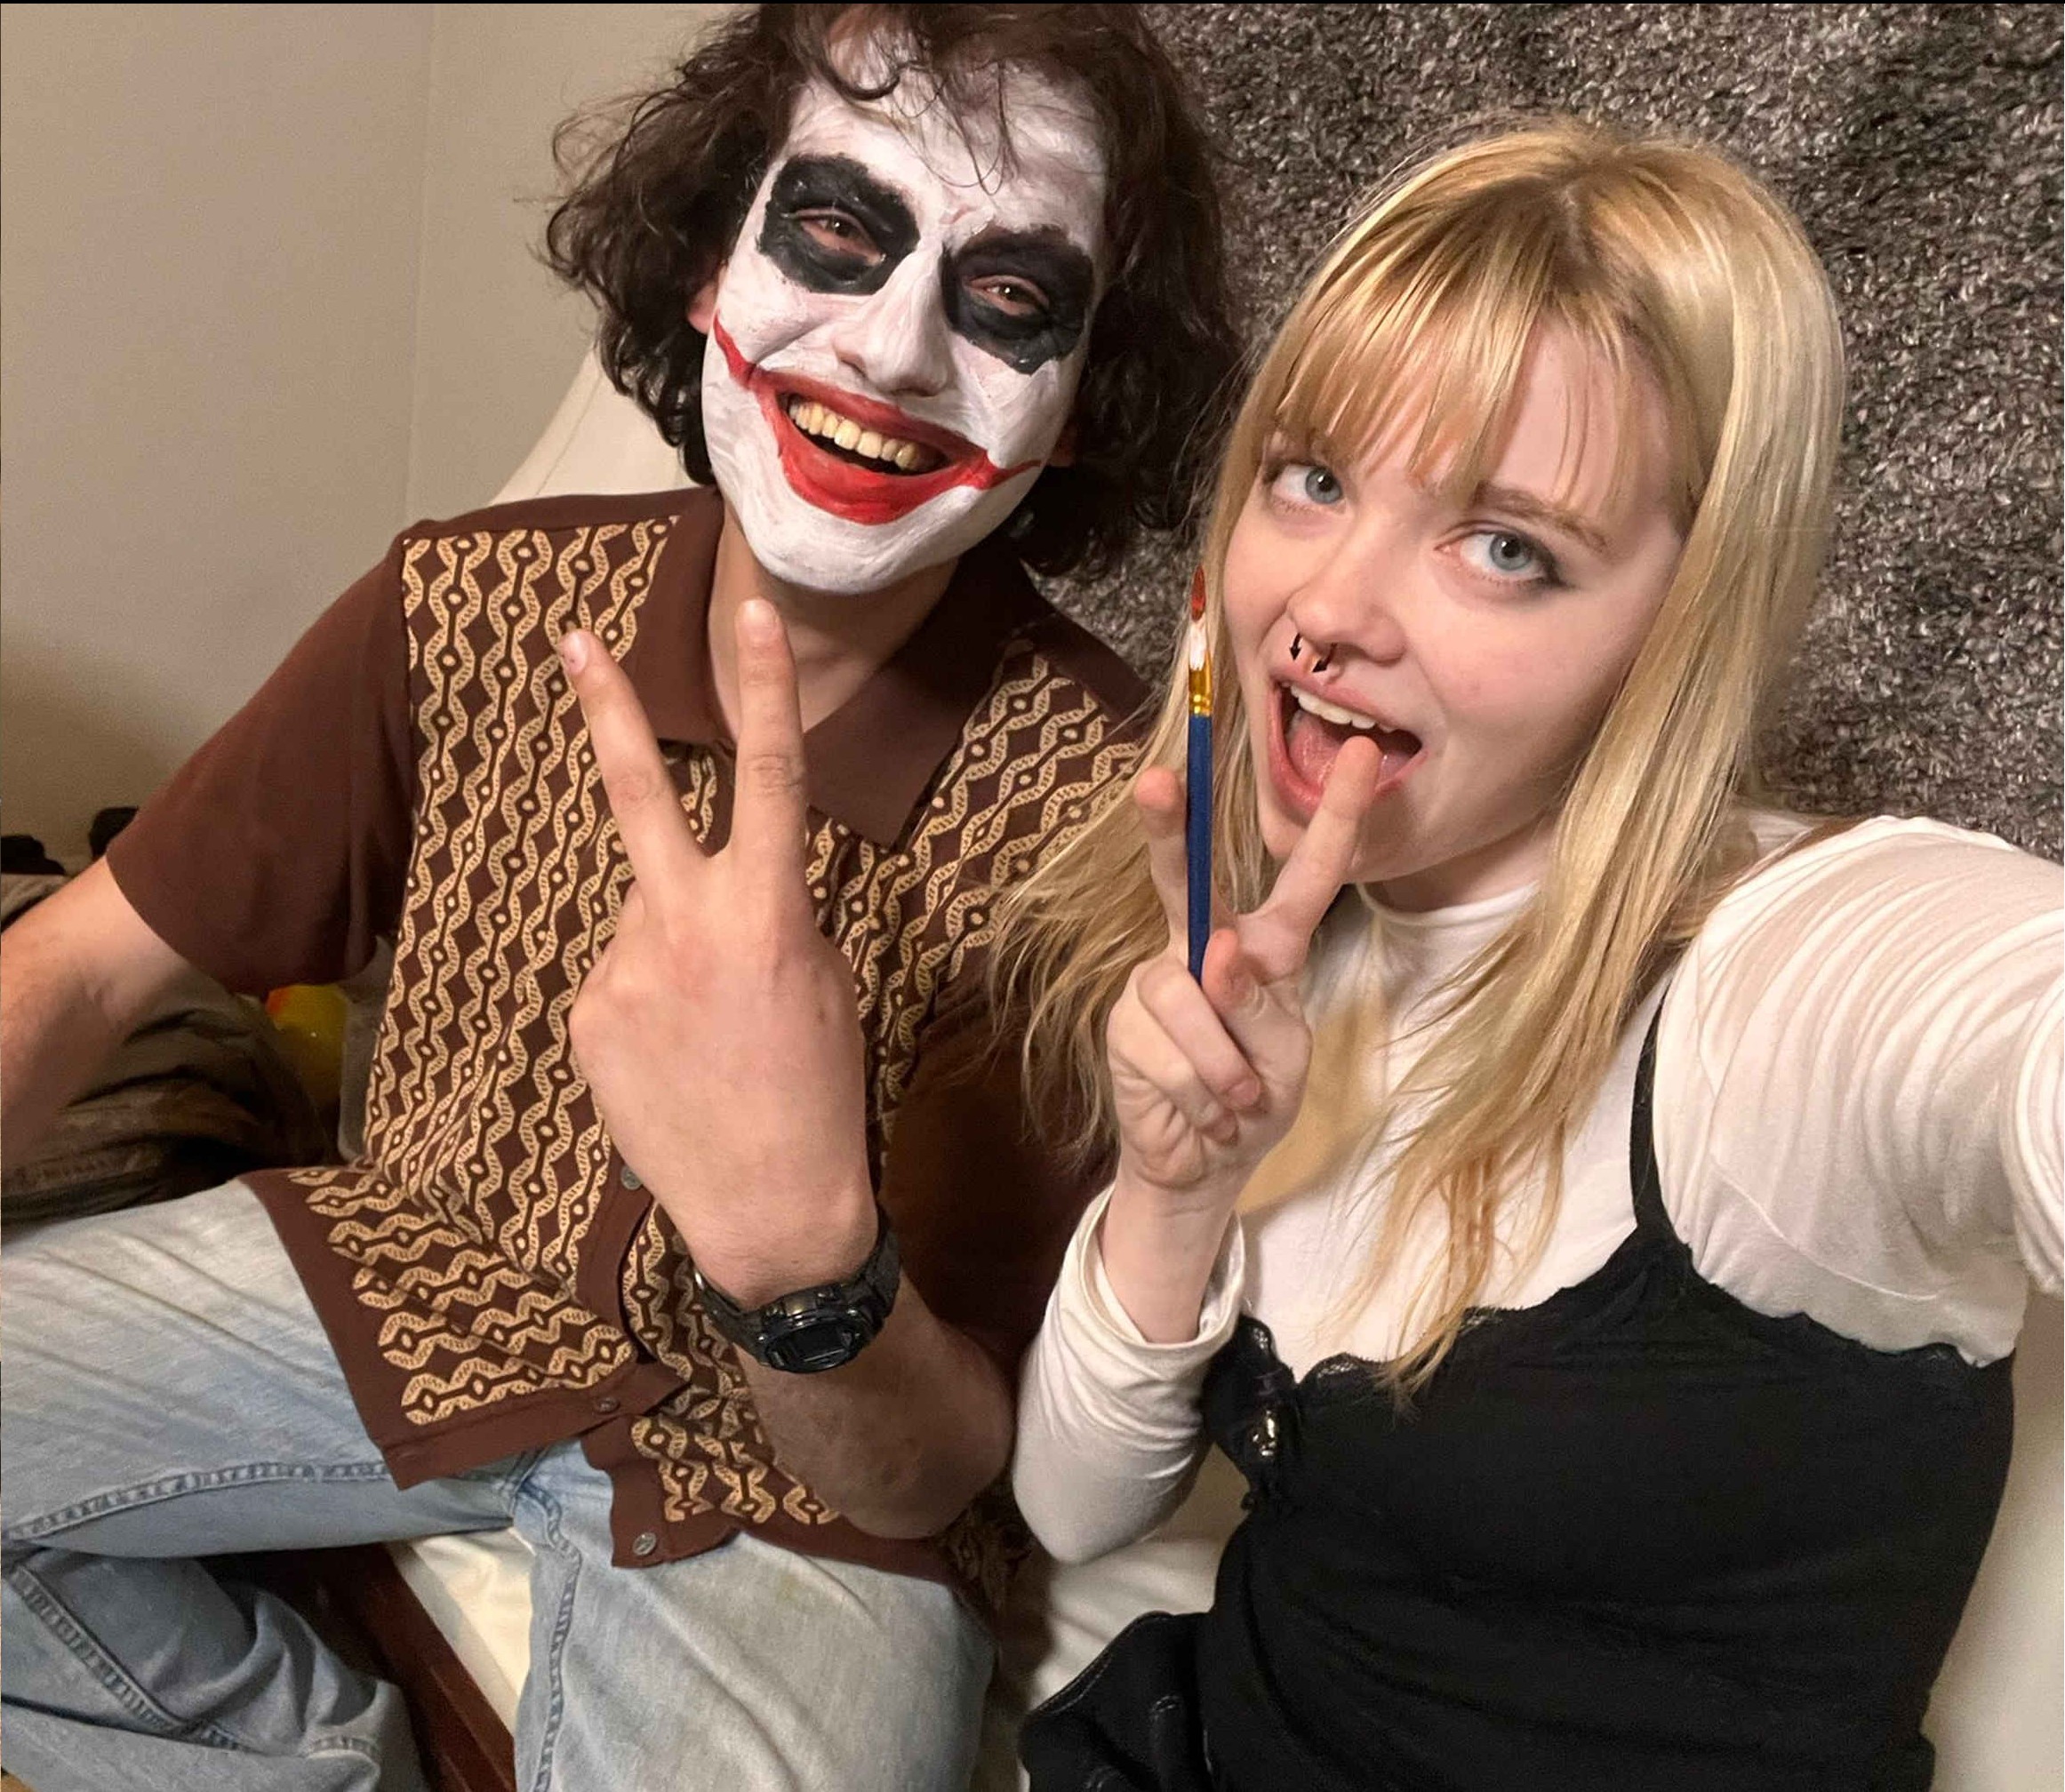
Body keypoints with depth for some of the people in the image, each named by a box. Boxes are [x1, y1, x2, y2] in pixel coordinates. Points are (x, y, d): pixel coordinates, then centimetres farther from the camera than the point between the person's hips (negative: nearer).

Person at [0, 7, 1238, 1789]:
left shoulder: (1095, 819, -23)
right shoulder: (474, 603, -12)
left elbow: (928, 1477, -21)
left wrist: (804, 1255, -43)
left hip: (799, 1473, -3)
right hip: (413, 1283, 4)